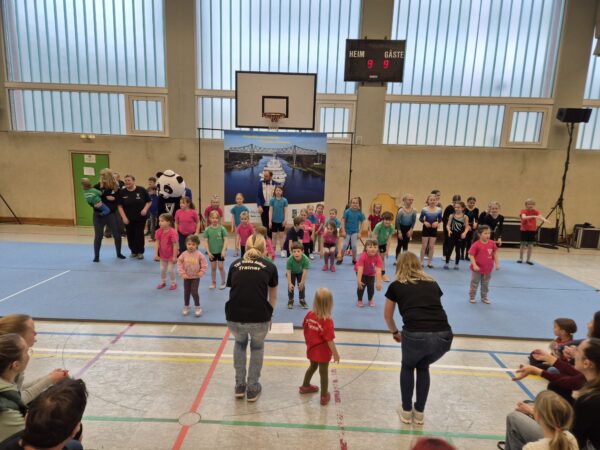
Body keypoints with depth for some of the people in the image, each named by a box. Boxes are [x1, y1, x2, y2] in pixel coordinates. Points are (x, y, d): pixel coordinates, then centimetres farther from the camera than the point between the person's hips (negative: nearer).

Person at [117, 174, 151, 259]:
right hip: (128, 219, 2)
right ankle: (133, 251, 22)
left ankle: (140, 252, 12)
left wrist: (145, 209, -13)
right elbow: (120, 206, 1)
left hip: (140, 218, -2)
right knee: (130, 235, 6)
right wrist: (124, 217, -7)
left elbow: (149, 202, 3)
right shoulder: (122, 192, -1)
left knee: (139, 235, -1)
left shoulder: (141, 190, -5)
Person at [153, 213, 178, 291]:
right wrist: (156, 254, -7)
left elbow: (175, 245, -23)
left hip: (171, 254, -5)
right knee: (162, 269, 15)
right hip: (162, 254, 5)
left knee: (170, 269, 0)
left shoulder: (172, 232, -26)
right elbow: (157, 242, -5)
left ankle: (173, 283, 21)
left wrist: (174, 256, -20)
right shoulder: (159, 231, -9)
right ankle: (163, 282, 37)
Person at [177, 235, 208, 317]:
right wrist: (182, 273, -7)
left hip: (195, 277, -3)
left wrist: (200, 273, -11)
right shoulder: (184, 254, -9)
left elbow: (204, 265, -8)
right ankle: (186, 307, 30)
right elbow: (179, 263, -1)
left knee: (194, 292, -6)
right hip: (186, 277, 3)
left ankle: (197, 307, 12)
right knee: (186, 292, 13)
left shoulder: (199, 255, -14)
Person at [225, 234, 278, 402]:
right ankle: (252, 389, 35)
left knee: (240, 343, 34)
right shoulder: (269, 266, 11)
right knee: (257, 347, 30)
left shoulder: (235, 264, 15)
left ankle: (240, 385, 39)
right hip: (259, 317, -1)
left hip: (234, 317, 2)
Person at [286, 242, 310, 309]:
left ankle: (302, 300, 17)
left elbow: (305, 272, -31)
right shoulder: (290, 260, -38)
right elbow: (288, 272, -30)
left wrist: (302, 282, -25)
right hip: (292, 272, 0)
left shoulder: (305, 259, -39)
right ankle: (290, 300, 15)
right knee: (290, 286, -5)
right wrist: (290, 283, -30)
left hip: (300, 272, 0)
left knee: (302, 286, -3)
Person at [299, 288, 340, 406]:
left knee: (313, 366, 29)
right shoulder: (327, 321, -30)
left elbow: (305, 330, 1)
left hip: (312, 349, 6)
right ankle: (324, 396, 32)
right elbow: (329, 340, -25)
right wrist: (335, 354, -12)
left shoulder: (309, 315, -13)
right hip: (323, 352, -5)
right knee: (324, 373, 15)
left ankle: (305, 386, 50)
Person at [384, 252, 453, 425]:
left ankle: (406, 412, 37)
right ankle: (419, 413, 40)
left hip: (416, 335, -3)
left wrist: (395, 332, 47)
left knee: (407, 367, 31)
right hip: (444, 336, 3)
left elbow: (387, 316, 28)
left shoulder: (396, 285, 15)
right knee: (423, 367, 34)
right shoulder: (432, 283, 23)